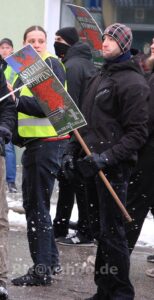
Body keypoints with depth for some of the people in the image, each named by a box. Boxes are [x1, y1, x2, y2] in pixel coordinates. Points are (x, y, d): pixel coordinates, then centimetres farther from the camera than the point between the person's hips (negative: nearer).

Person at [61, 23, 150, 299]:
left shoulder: (132, 82, -9)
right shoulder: (98, 78, 18)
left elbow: (137, 132, -14)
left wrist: (107, 157, -21)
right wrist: (72, 150, 13)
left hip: (114, 168, -8)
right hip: (92, 165, 8)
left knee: (111, 232, -7)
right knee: (99, 231, 12)